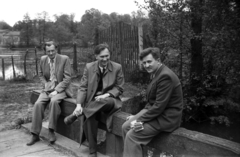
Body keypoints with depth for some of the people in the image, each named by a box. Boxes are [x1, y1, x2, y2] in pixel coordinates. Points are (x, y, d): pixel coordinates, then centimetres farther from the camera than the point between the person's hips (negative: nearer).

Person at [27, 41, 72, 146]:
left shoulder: (64, 59, -8)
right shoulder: (43, 59, 6)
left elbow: (67, 78, -11)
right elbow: (41, 74, 19)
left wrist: (56, 90, -18)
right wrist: (46, 85, 0)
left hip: (60, 88, -4)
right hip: (48, 88, 4)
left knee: (54, 101, -34)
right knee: (38, 104, -21)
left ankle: (51, 131, -19)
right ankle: (35, 134, -9)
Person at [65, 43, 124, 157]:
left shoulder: (117, 67, -1)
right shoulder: (89, 67, 2)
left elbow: (119, 88, 1)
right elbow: (83, 87, 0)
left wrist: (106, 95, -18)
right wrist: (79, 105, -15)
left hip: (110, 99, 0)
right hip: (92, 100, 1)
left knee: (107, 101, -38)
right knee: (90, 118, -30)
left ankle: (74, 115, -19)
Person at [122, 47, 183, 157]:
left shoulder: (165, 76, -22)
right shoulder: (156, 73, 9)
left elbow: (159, 106, -24)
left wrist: (141, 120, -17)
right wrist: (138, 116, 6)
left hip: (166, 117, -9)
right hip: (155, 111, 10)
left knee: (132, 135, -16)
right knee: (125, 126, 3)